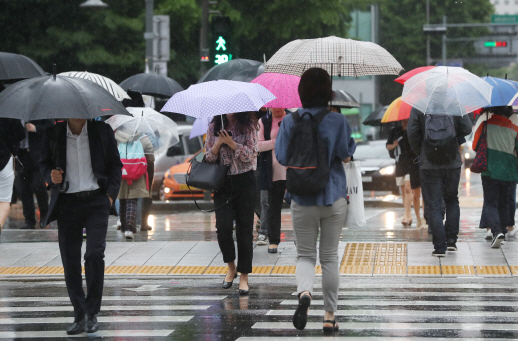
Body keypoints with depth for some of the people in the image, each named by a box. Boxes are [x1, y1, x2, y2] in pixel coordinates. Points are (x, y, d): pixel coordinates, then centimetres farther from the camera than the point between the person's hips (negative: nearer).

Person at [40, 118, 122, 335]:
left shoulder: (102, 131, 2)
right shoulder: (53, 134, 3)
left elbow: (115, 165, 9)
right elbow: (45, 163, 14)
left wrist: (111, 193, -3)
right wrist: (51, 176, -9)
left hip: (96, 200, -2)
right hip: (67, 202, 2)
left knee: (94, 254, -15)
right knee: (70, 260, 1)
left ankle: (92, 313, -1)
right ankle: (79, 316, 12)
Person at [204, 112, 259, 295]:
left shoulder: (249, 126, 0)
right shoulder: (214, 127, 8)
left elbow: (250, 155, -8)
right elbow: (208, 157, 8)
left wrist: (231, 143, -18)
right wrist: (218, 144, -10)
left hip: (245, 181, -2)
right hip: (223, 182, 2)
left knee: (244, 228, -1)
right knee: (223, 226, -10)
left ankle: (244, 276, 6)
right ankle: (231, 266, 13)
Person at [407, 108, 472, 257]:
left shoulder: (418, 107, -6)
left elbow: (412, 133, -9)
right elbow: (466, 129, -3)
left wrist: (419, 152, 7)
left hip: (429, 164, -2)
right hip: (453, 162, 2)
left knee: (433, 205, 3)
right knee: (452, 200, 22)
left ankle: (440, 247, -3)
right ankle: (451, 239, 12)